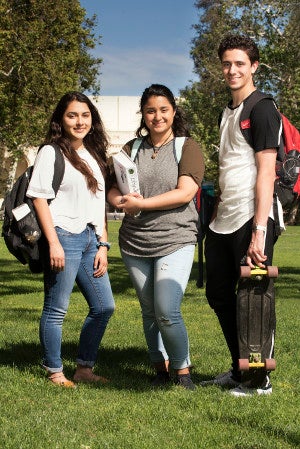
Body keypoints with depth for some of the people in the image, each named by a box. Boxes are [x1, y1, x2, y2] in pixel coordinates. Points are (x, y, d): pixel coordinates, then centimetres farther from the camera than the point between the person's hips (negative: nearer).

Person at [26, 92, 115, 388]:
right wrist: (53, 243, -16)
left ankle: (84, 369, 20)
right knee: (56, 309, -1)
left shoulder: (94, 156, 18)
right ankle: (54, 373, 11)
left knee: (104, 307, 10)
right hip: (65, 237, -8)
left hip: (90, 239, 8)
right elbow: (39, 197, -10)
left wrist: (103, 244, 11)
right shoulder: (51, 152, -4)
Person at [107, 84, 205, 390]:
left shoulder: (187, 147, 0)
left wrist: (142, 203, -15)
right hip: (135, 243, 5)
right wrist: (122, 201, -13)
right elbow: (113, 190, 10)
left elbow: (185, 193, -13)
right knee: (149, 311, 11)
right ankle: (160, 368, 24)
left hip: (176, 241, -4)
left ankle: (182, 371, 3)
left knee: (167, 311, -14)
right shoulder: (132, 149, 13)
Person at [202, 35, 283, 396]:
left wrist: (259, 231, -22)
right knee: (219, 297, 15)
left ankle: (260, 380, 11)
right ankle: (239, 370, 29)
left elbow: (266, 173, -16)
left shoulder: (261, 110, -9)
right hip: (223, 223, 9)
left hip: (250, 221, -9)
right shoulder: (228, 112, 17)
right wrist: (215, 216, 16)